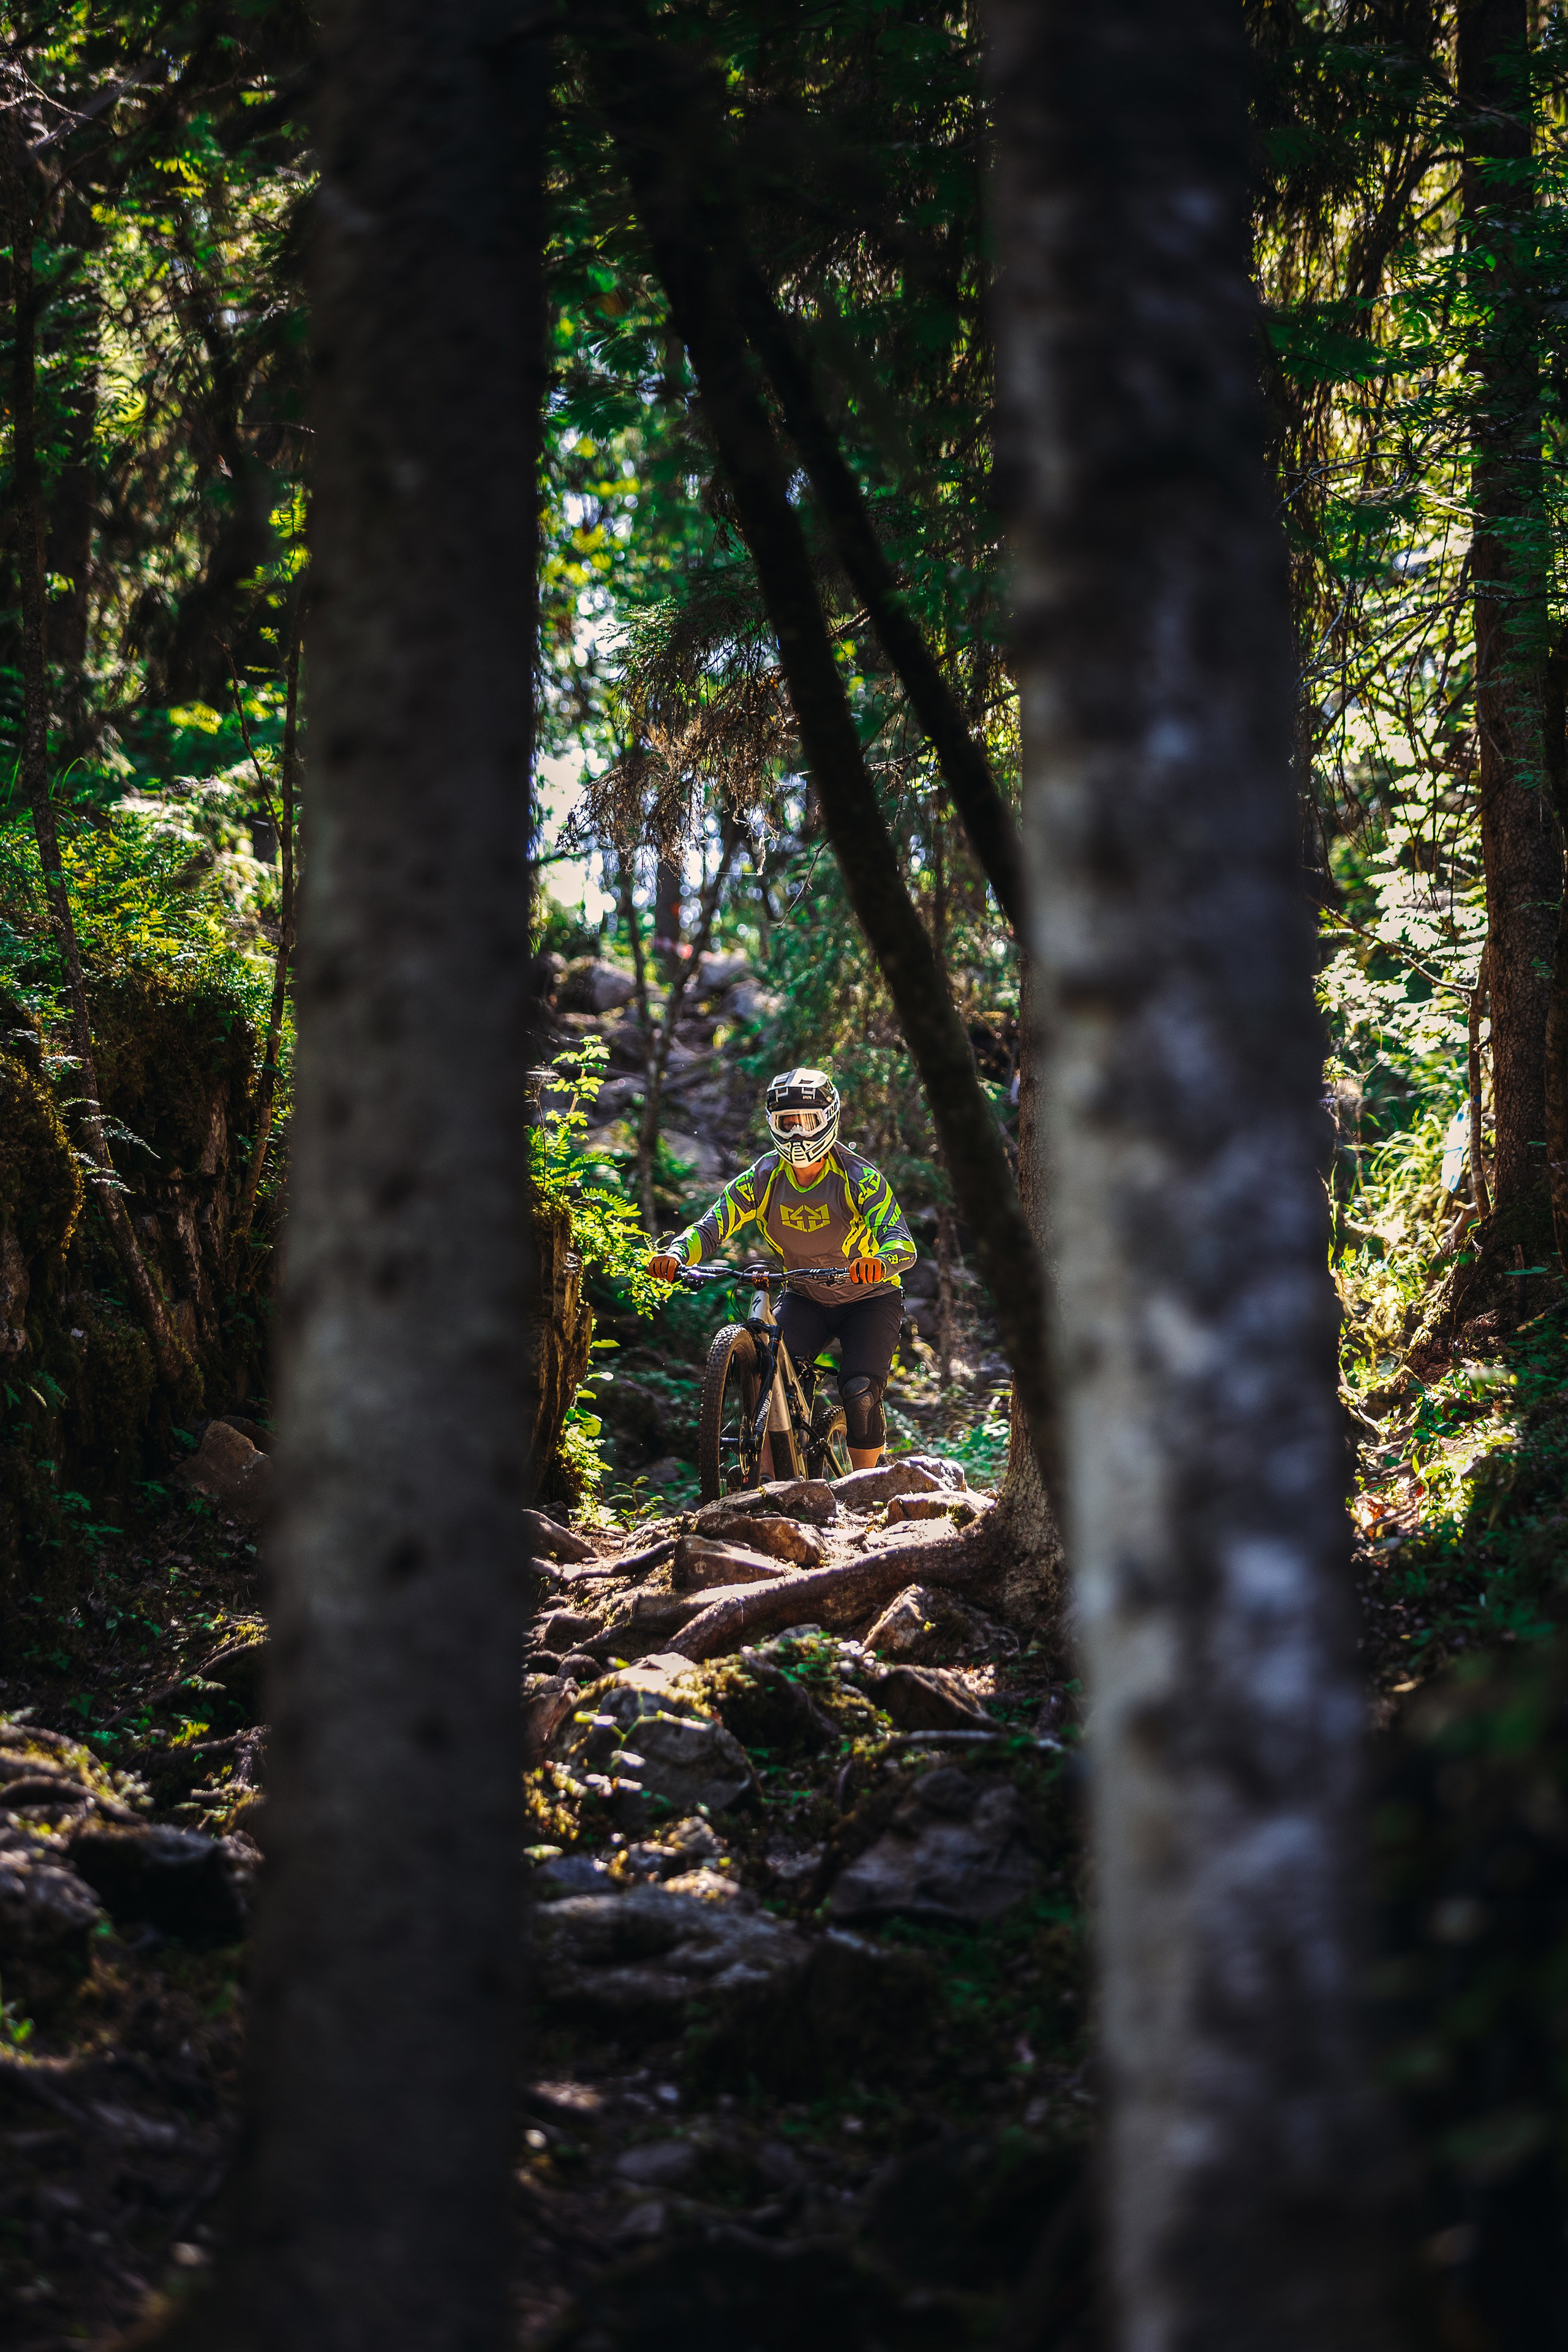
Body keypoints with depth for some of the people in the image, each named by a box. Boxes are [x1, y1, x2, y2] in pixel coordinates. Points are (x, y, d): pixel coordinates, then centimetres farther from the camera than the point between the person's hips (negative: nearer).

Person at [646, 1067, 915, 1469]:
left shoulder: (859, 1178, -24)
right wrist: (675, 1254, -44)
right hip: (806, 1299, 3)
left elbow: (903, 1244, -36)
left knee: (860, 1394, -21)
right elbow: (711, 1225, -22)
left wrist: (879, 1262, -60)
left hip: (869, 1298, -3)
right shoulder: (762, 1179, -13)